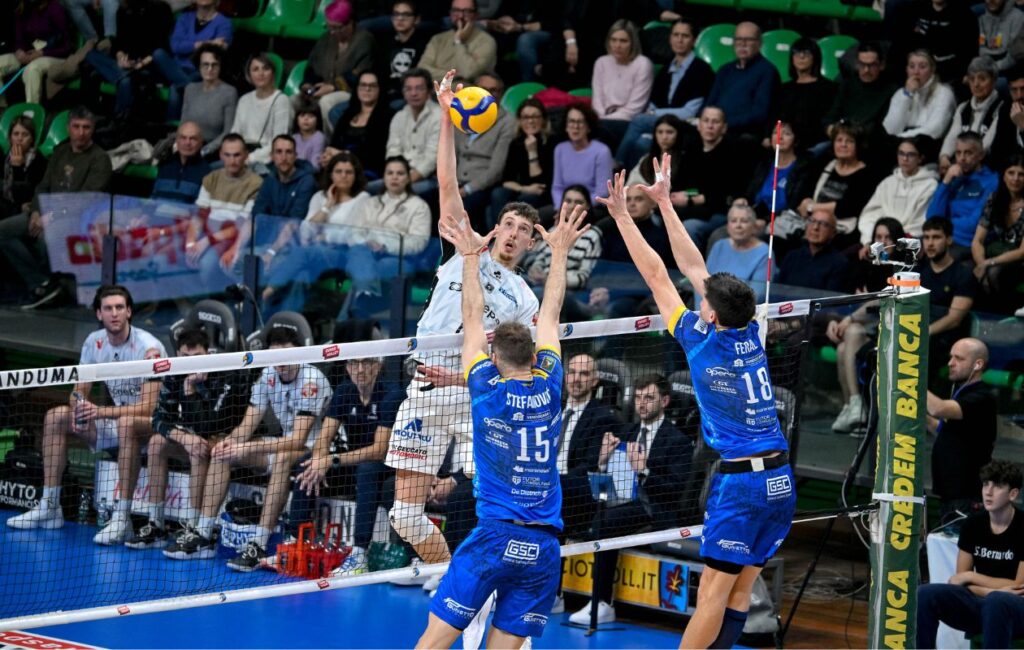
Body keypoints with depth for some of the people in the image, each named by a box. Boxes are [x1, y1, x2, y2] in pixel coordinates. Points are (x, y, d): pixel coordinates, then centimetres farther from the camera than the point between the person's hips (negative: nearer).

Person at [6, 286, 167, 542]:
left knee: (126, 423, -40)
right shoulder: (94, 343, 0)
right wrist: (78, 410, -18)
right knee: (56, 416, -2)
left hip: (153, 424, -8)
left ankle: (122, 518, -40)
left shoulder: (149, 347, -21)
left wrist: (100, 411, -38)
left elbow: (148, 407, -28)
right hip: (116, 422, 8)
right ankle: (49, 507, -1)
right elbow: (79, 391, 7)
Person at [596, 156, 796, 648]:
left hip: (742, 481, -7)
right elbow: (693, 268, 17)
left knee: (713, 592, -5)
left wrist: (622, 214, 7)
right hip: (781, 479, 7)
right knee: (739, 592, 8)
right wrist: (665, 203, 23)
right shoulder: (750, 336, 7)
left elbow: (657, 276, -1)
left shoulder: (705, 344, -9)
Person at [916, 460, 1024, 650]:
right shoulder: (973, 525, 5)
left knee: (996, 603, -42)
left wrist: (970, 577, -7)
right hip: (979, 602, 5)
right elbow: (960, 579, 4)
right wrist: (994, 590, -16)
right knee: (925, 594, -21)